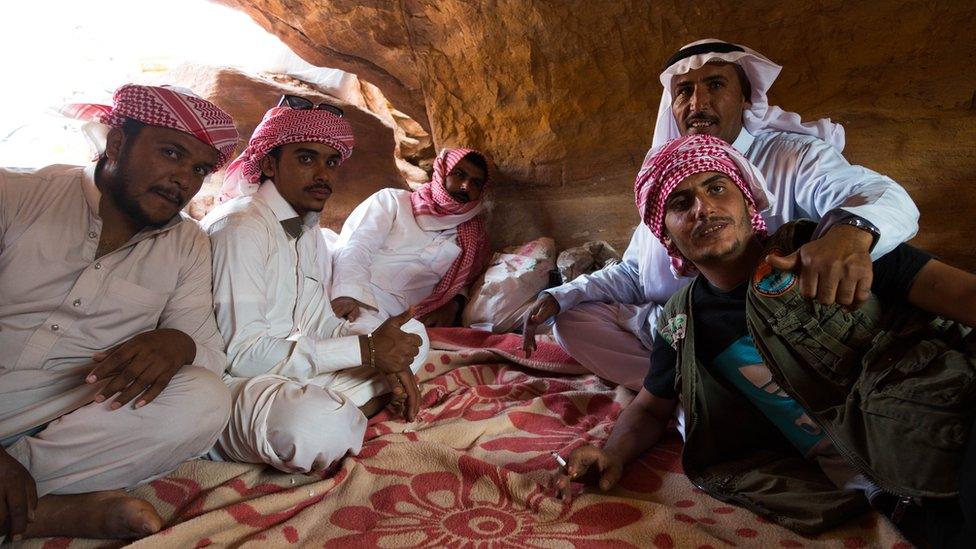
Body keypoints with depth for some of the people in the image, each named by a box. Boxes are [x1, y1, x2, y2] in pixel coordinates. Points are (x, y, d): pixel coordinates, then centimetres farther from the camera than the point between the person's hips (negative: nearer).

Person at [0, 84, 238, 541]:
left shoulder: (187, 246, 10)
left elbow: (211, 351, 5)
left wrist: (178, 344, -22)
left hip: (75, 416, 3)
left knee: (204, 403, -25)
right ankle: (56, 508, -19)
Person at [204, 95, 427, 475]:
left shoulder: (309, 229, 12)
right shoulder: (241, 226, -17)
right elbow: (241, 352, -24)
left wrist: (385, 359, -8)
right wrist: (366, 350, -22)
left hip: (296, 371, 9)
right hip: (234, 383, -9)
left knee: (410, 334, 9)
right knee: (316, 426, -40)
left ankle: (344, 414, -11)